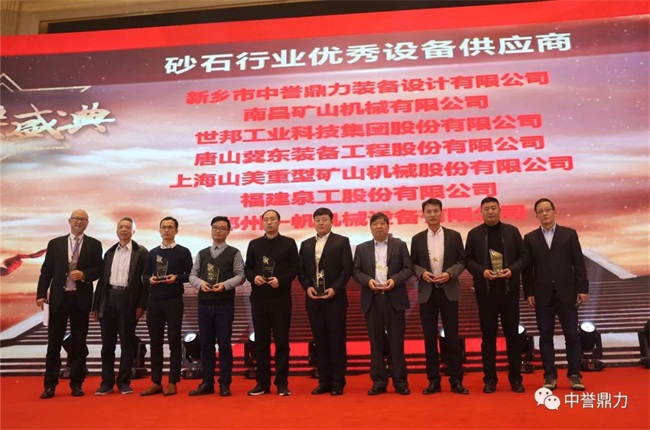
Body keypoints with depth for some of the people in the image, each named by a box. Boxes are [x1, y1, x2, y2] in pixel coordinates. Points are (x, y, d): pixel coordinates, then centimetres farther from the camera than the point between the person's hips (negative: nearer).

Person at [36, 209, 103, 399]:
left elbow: (99, 269, 2)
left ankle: (76, 384, 14)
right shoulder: (55, 243, 7)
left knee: (79, 342, 5)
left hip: (81, 298, -1)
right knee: (54, 342, 5)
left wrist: (84, 274, -16)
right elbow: (46, 271, 3)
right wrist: (41, 294, -5)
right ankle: (50, 385, 14)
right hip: (58, 297, 1)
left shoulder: (94, 244, 5)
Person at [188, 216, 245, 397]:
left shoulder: (234, 253, 2)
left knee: (224, 344, 0)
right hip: (204, 304, 4)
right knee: (206, 343, 9)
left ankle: (225, 384, 9)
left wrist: (225, 284, -19)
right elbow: (192, 275, 11)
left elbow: (240, 275, -4)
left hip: (225, 304, -4)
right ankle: (207, 383, 18)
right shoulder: (202, 253, 14)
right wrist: (200, 283, -10)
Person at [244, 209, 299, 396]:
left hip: (281, 298, -3)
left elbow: (295, 268, -1)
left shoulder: (288, 243, 4)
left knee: (281, 341, 2)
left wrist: (280, 280, -16)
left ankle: (282, 383, 9)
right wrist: (253, 277, -10)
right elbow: (247, 268, 11)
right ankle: (262, 383, 16)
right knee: (261, 341, 7)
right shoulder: (254, 244, 12)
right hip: (259, 298, 3)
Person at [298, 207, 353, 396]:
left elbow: (347, 269, -5)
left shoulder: (342, 241, 2)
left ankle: (338, 382, 8)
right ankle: (324, 381, 16)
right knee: (320, 341, 8)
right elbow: (301, 270, 11)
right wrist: (307, 287, -6)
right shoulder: (306, 244, 14)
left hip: (335, 298, -4)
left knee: (337, 341, 1)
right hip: (313, 299, 4)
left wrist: (335, 289, -15)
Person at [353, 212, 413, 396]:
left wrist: (395, 280, -15)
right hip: (372, 300, 1)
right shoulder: (362, 248, 11)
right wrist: (368, 280, -13)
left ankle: (400, 382, 10)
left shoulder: (399, 245, 7)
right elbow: (356, 271, 6)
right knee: (376, 342, 5)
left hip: (394, 299, -1)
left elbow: (408, 269, 2)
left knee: (397, 341, 2)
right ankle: (379, 382, 12)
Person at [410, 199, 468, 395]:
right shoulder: (417, 239, 6)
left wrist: (450, 274, -13)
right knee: (430, 337, 5)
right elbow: (412, 264, 8)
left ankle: (456, 380, 10)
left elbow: (462, 261, 4)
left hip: (448, 291, -1)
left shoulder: (454, 236, 4)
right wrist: (422, 273, -12)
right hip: (427, 292, 1)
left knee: (452, 336, 1)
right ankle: (433, 380, 13)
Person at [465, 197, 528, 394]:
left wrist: (513, 269, -12)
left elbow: (523, 255, 5)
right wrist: (482, 271, -15)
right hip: (485, 291, -1)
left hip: (509, 289, 1)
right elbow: (468, 260, 1)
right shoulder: (474, 234, 3)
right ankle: (490, 379, 12)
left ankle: (515, 378, 16)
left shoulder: (512, 231, 7)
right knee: (488, 336, 4)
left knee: (512, 334, 6)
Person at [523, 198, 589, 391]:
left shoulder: (569, 234, 6)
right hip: (542, 295, 1)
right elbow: (527, 268, 4)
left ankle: (574, 375, 12)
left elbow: (578, 263, 3)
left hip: (566, 293, 0)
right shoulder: (530, 238, 7)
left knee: (572, 335, 3)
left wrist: (582, 289, -3)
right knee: (546, 336, 4)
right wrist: (528, 293, -3)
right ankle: (550, 376, 10)